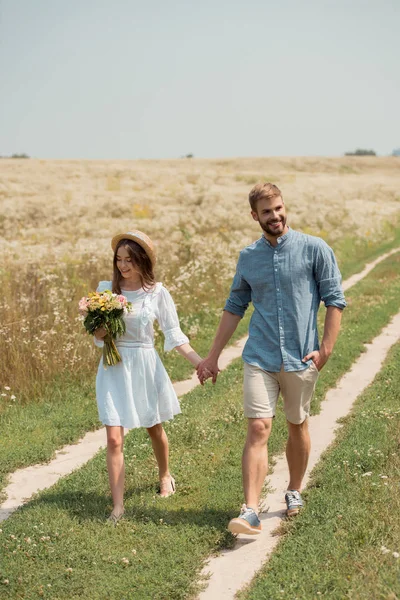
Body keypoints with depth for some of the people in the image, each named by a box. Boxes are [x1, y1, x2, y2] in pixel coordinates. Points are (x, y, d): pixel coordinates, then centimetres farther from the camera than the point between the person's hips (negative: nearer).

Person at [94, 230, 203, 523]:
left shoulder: (158, 293, -5)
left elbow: (174, 335, -1)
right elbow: (98, 335, 7)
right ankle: (118, 506, -3)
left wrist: (200, 361, -10)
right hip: (114, 367, 0)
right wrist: (100, 331, -17)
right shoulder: (106, 289, -1)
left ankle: (165, 475, 47)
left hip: (145, 365, 0)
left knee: (155, 428, 18)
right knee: (114, 438, -8)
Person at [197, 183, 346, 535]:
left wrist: (325, 349, -11)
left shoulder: (315, 249, -2)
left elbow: (335, 301, -2)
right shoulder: (248, 257, 8)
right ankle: (250, 512, -14)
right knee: (258, 429, -9)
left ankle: (294, 491, 35)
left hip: (301, 359, -1)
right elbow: (234, 307, 15)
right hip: (260, 359, 1)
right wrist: (213, 357, 13)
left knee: (297, 426, 13)